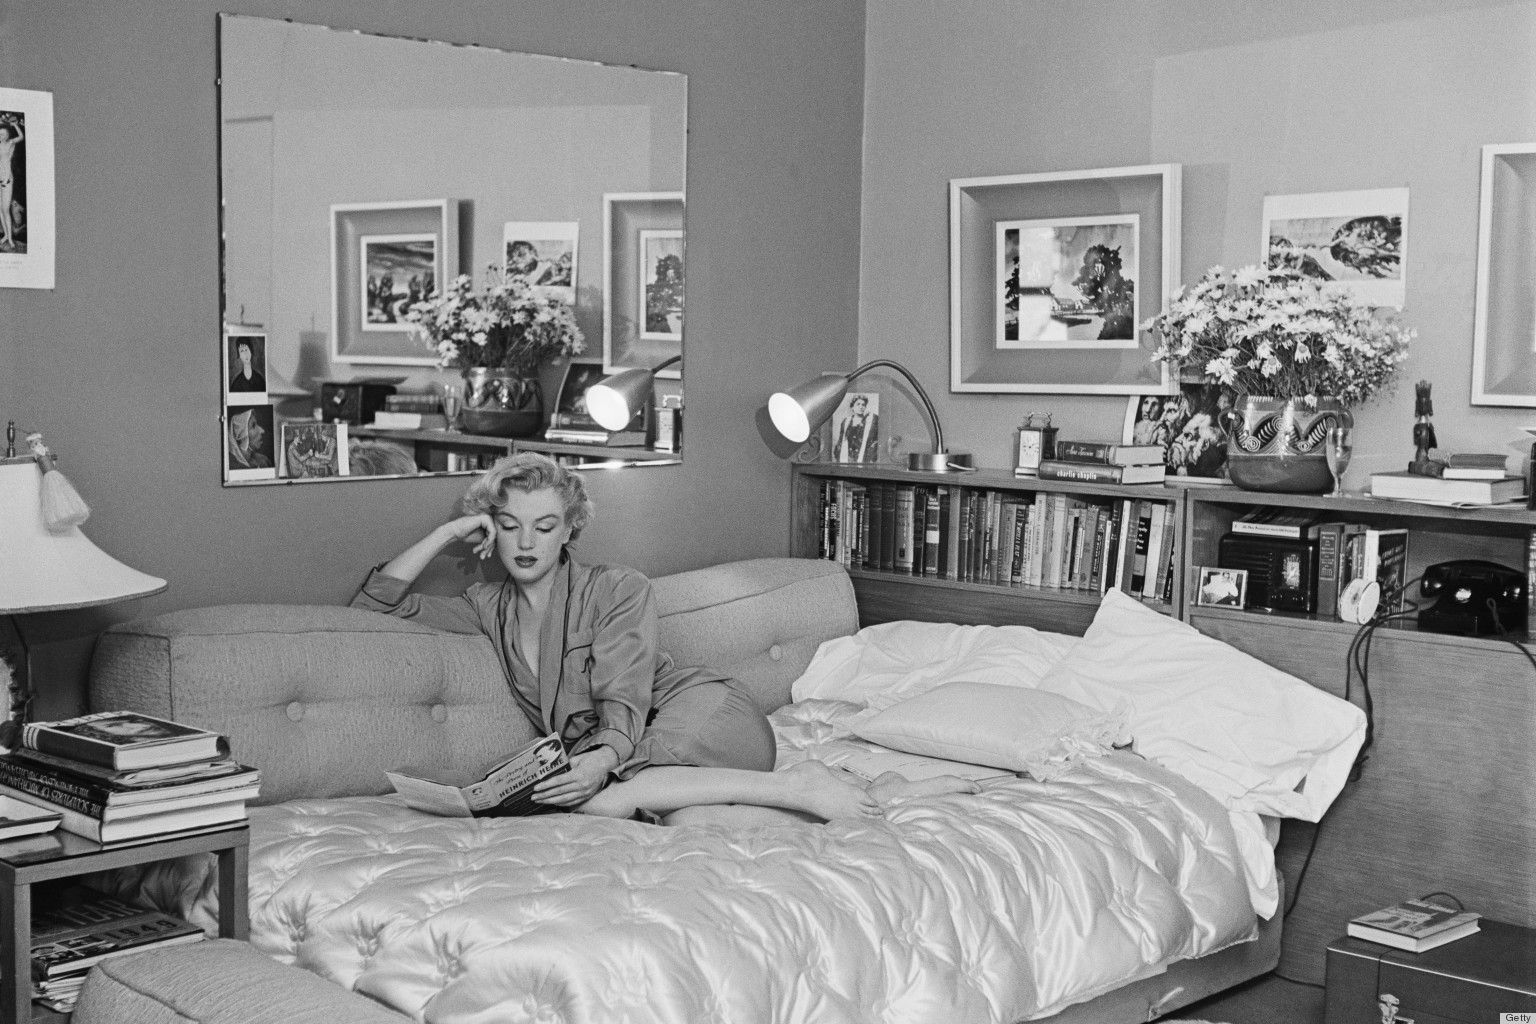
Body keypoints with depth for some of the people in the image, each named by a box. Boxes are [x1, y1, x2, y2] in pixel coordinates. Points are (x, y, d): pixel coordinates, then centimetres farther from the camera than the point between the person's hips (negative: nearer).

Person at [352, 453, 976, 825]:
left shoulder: (616, 590, 1)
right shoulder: (489, 610, 16)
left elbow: (624, 701, -11)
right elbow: (376, 601, 14)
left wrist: (601, 760, -32)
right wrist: (451, 531, 7)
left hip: (702, 710, -4)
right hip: (634, 760, 4)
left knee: (602, 801, -37)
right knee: (690, 821, -35)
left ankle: (798, 786, -32)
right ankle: (878, 796, -28)